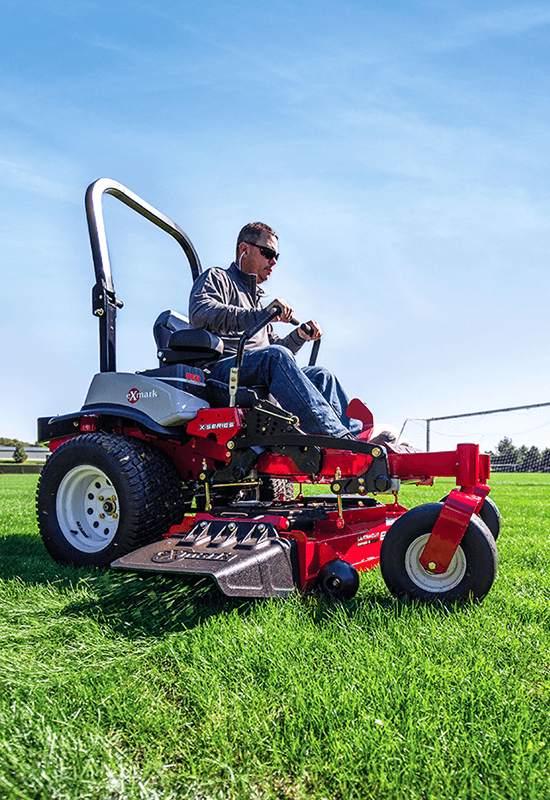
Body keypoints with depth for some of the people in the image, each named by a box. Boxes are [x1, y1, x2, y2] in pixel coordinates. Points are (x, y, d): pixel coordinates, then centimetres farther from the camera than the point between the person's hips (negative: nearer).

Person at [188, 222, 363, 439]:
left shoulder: (256, 298, 35)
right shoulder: (216, 278, 10)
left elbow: (274, 344, 33)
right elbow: (200, 314, -15)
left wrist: (298, 335, 11)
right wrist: (261, 315, -22)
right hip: (221, 369, -8)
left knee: (321, 375, -10)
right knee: (276, 355, -34)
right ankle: (335, 435, -43)